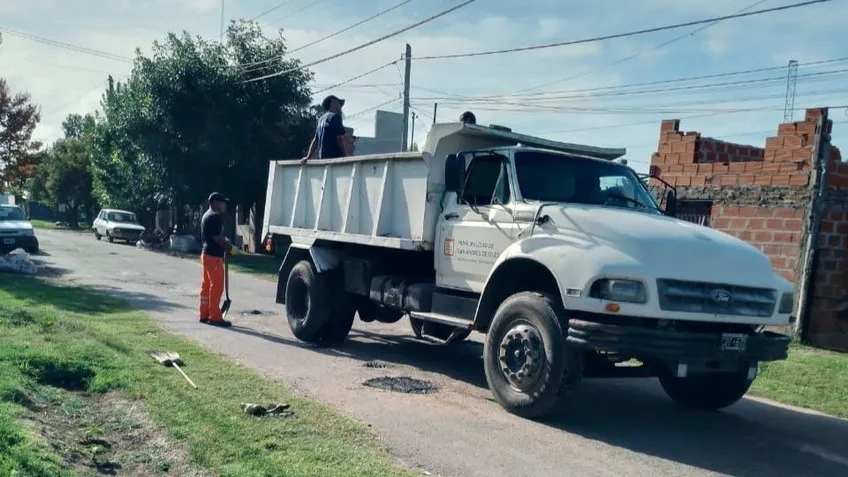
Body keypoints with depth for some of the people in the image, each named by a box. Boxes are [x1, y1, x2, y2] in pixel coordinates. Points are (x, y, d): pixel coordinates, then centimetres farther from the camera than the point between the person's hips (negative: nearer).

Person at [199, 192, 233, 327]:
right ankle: (215, 317, -3)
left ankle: (205, 315, 18)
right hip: (214, 256, -11)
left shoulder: (207, 216, 17)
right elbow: (217, 237, -20)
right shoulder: (215, 217, -16)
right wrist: (229, 247, -8)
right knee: (216, 286, -6)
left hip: (207, 254, 11)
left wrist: (225, 241, 10)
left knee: (206, 286, 13)